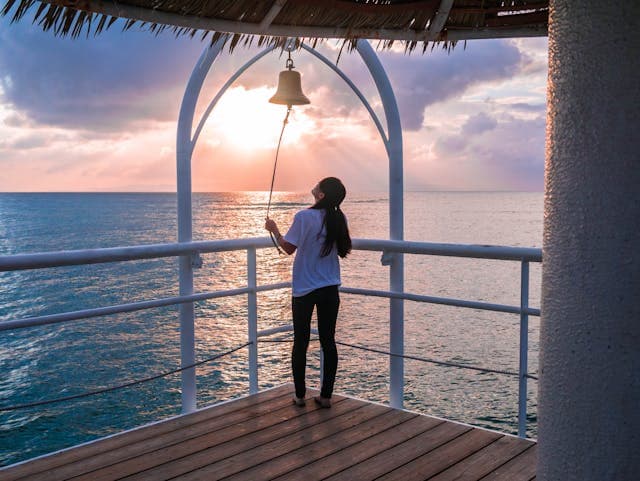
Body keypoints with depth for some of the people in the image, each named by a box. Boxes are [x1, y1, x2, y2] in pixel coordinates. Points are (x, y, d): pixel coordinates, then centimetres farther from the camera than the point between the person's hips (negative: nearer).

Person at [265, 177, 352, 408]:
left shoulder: (304, 217, -16)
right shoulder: (339, 219, -1)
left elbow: (288, 248, -10)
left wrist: (274, 230, 5)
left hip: (304, 289, -4)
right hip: (330, 288, 4)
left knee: (300, 342, 9)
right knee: (328, 341, 9)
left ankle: (300, 395, 16)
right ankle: (326, 396, 13)